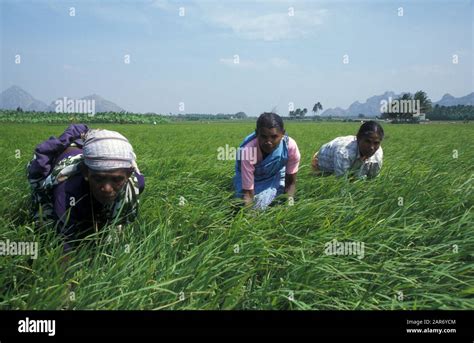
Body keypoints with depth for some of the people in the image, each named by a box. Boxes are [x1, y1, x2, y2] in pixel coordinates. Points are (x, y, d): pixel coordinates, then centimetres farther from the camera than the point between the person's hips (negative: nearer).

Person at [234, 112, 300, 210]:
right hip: (253, 180, -2)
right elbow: (248, 193, -36)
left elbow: (291, 182, -17)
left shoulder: (290, 146, -32)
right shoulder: (248, 150, -40)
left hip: (276, 178, 2)